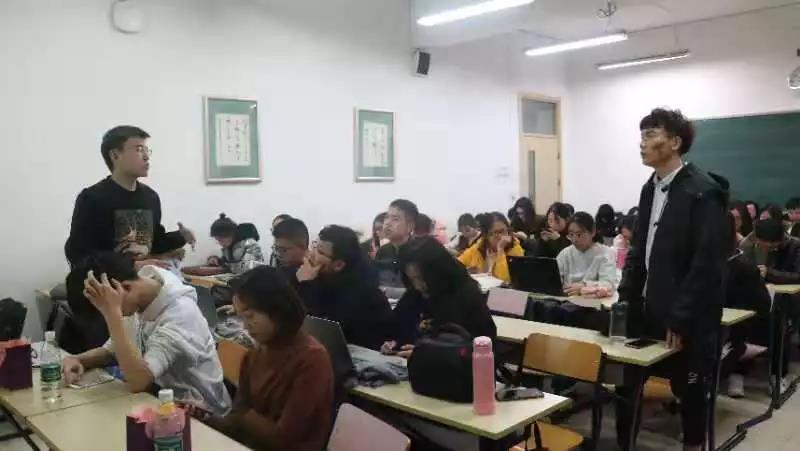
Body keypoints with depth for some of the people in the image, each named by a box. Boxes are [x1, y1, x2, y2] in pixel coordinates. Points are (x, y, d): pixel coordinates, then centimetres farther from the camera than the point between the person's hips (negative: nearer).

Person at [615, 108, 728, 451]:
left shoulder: (703, 192, -13)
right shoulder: (651, 188, 10)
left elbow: (707, 263, -18)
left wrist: (680, 319, -18)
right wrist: (626, 300, 6)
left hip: (687, 320, -7)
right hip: (649, 310, 7)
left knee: (690, 391, 9)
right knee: (626, 384, 9)